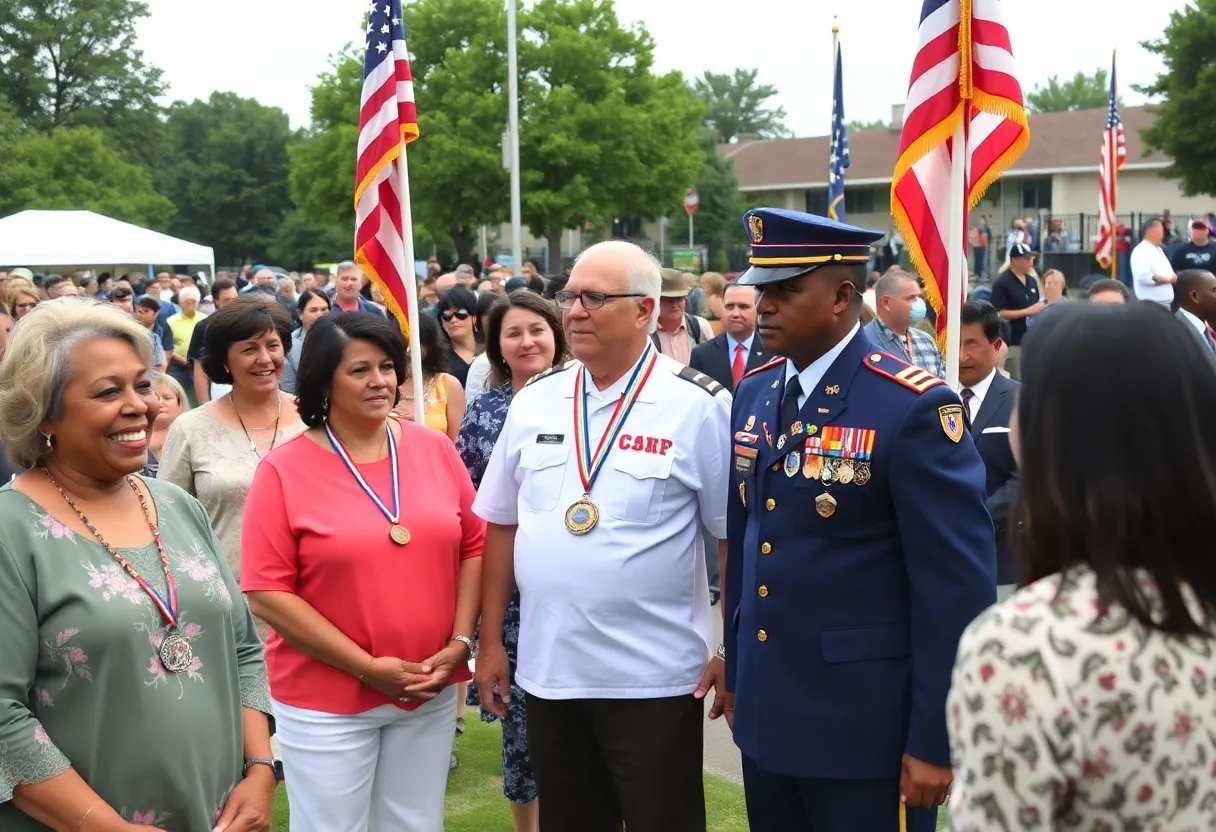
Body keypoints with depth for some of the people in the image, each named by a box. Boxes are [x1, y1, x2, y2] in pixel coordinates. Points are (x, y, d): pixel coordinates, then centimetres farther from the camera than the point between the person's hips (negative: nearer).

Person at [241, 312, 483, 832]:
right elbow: (267, 593, -12)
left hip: (430, 691, 3)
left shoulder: (435, 450, 0)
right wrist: (366, 666, -16)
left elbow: (474, 547, 6)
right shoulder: (283, 470, -9)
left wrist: (460, 642, -6)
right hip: (326, 701, -3)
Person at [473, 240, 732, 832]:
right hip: (548, 670, 4)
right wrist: (490, 642, 10)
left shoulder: (699, 406, -8)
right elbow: (501, 526, 10)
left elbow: (736, 537, -5)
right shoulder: (533, 401, 4)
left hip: (654, 677, -4)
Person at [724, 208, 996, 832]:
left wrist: (935, 740, -14)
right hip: (765, 711, 6)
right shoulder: (753, 393, 6)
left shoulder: (914, 407, -16)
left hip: (866, 723, -6)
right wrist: (736, 671, 15)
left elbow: (958, 585, -16)